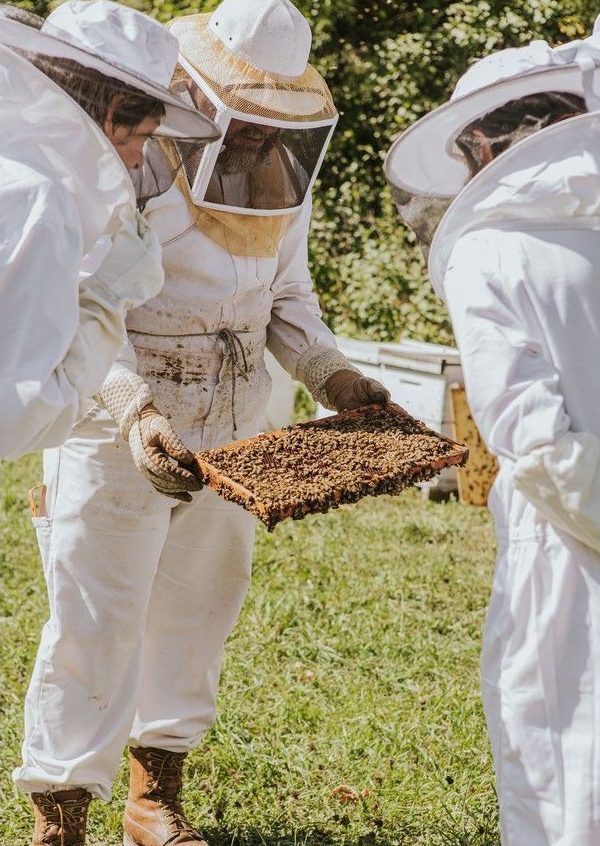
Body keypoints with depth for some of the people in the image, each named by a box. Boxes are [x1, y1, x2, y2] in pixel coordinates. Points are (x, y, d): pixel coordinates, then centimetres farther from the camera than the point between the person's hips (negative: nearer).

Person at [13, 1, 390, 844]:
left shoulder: (284, 172, 3)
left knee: (197, 607, 14)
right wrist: (136, 412, -37)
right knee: (95, 620, -5)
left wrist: (330, 373, -2)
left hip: (231, 426, 7)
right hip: (117, 423, -6)